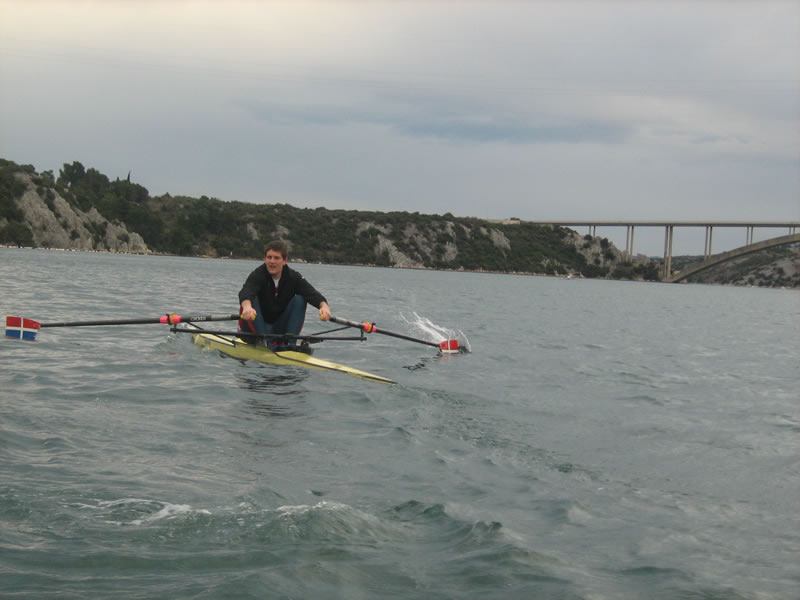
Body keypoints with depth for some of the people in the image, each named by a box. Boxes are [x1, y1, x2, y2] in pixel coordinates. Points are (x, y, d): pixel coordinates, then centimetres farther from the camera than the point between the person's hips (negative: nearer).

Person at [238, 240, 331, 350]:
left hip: (279, 330, 2)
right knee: (251, 300, -27)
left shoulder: (293, 277, -5)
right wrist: (247, 306, -61)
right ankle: (267, 342, -33)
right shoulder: (257, 275, -14)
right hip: (255, 330, -2)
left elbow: (312, 293, -22)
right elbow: (245, 292, -36)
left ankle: (290, 343, -24)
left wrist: (324, 306, -45)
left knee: (300, 300, -14)